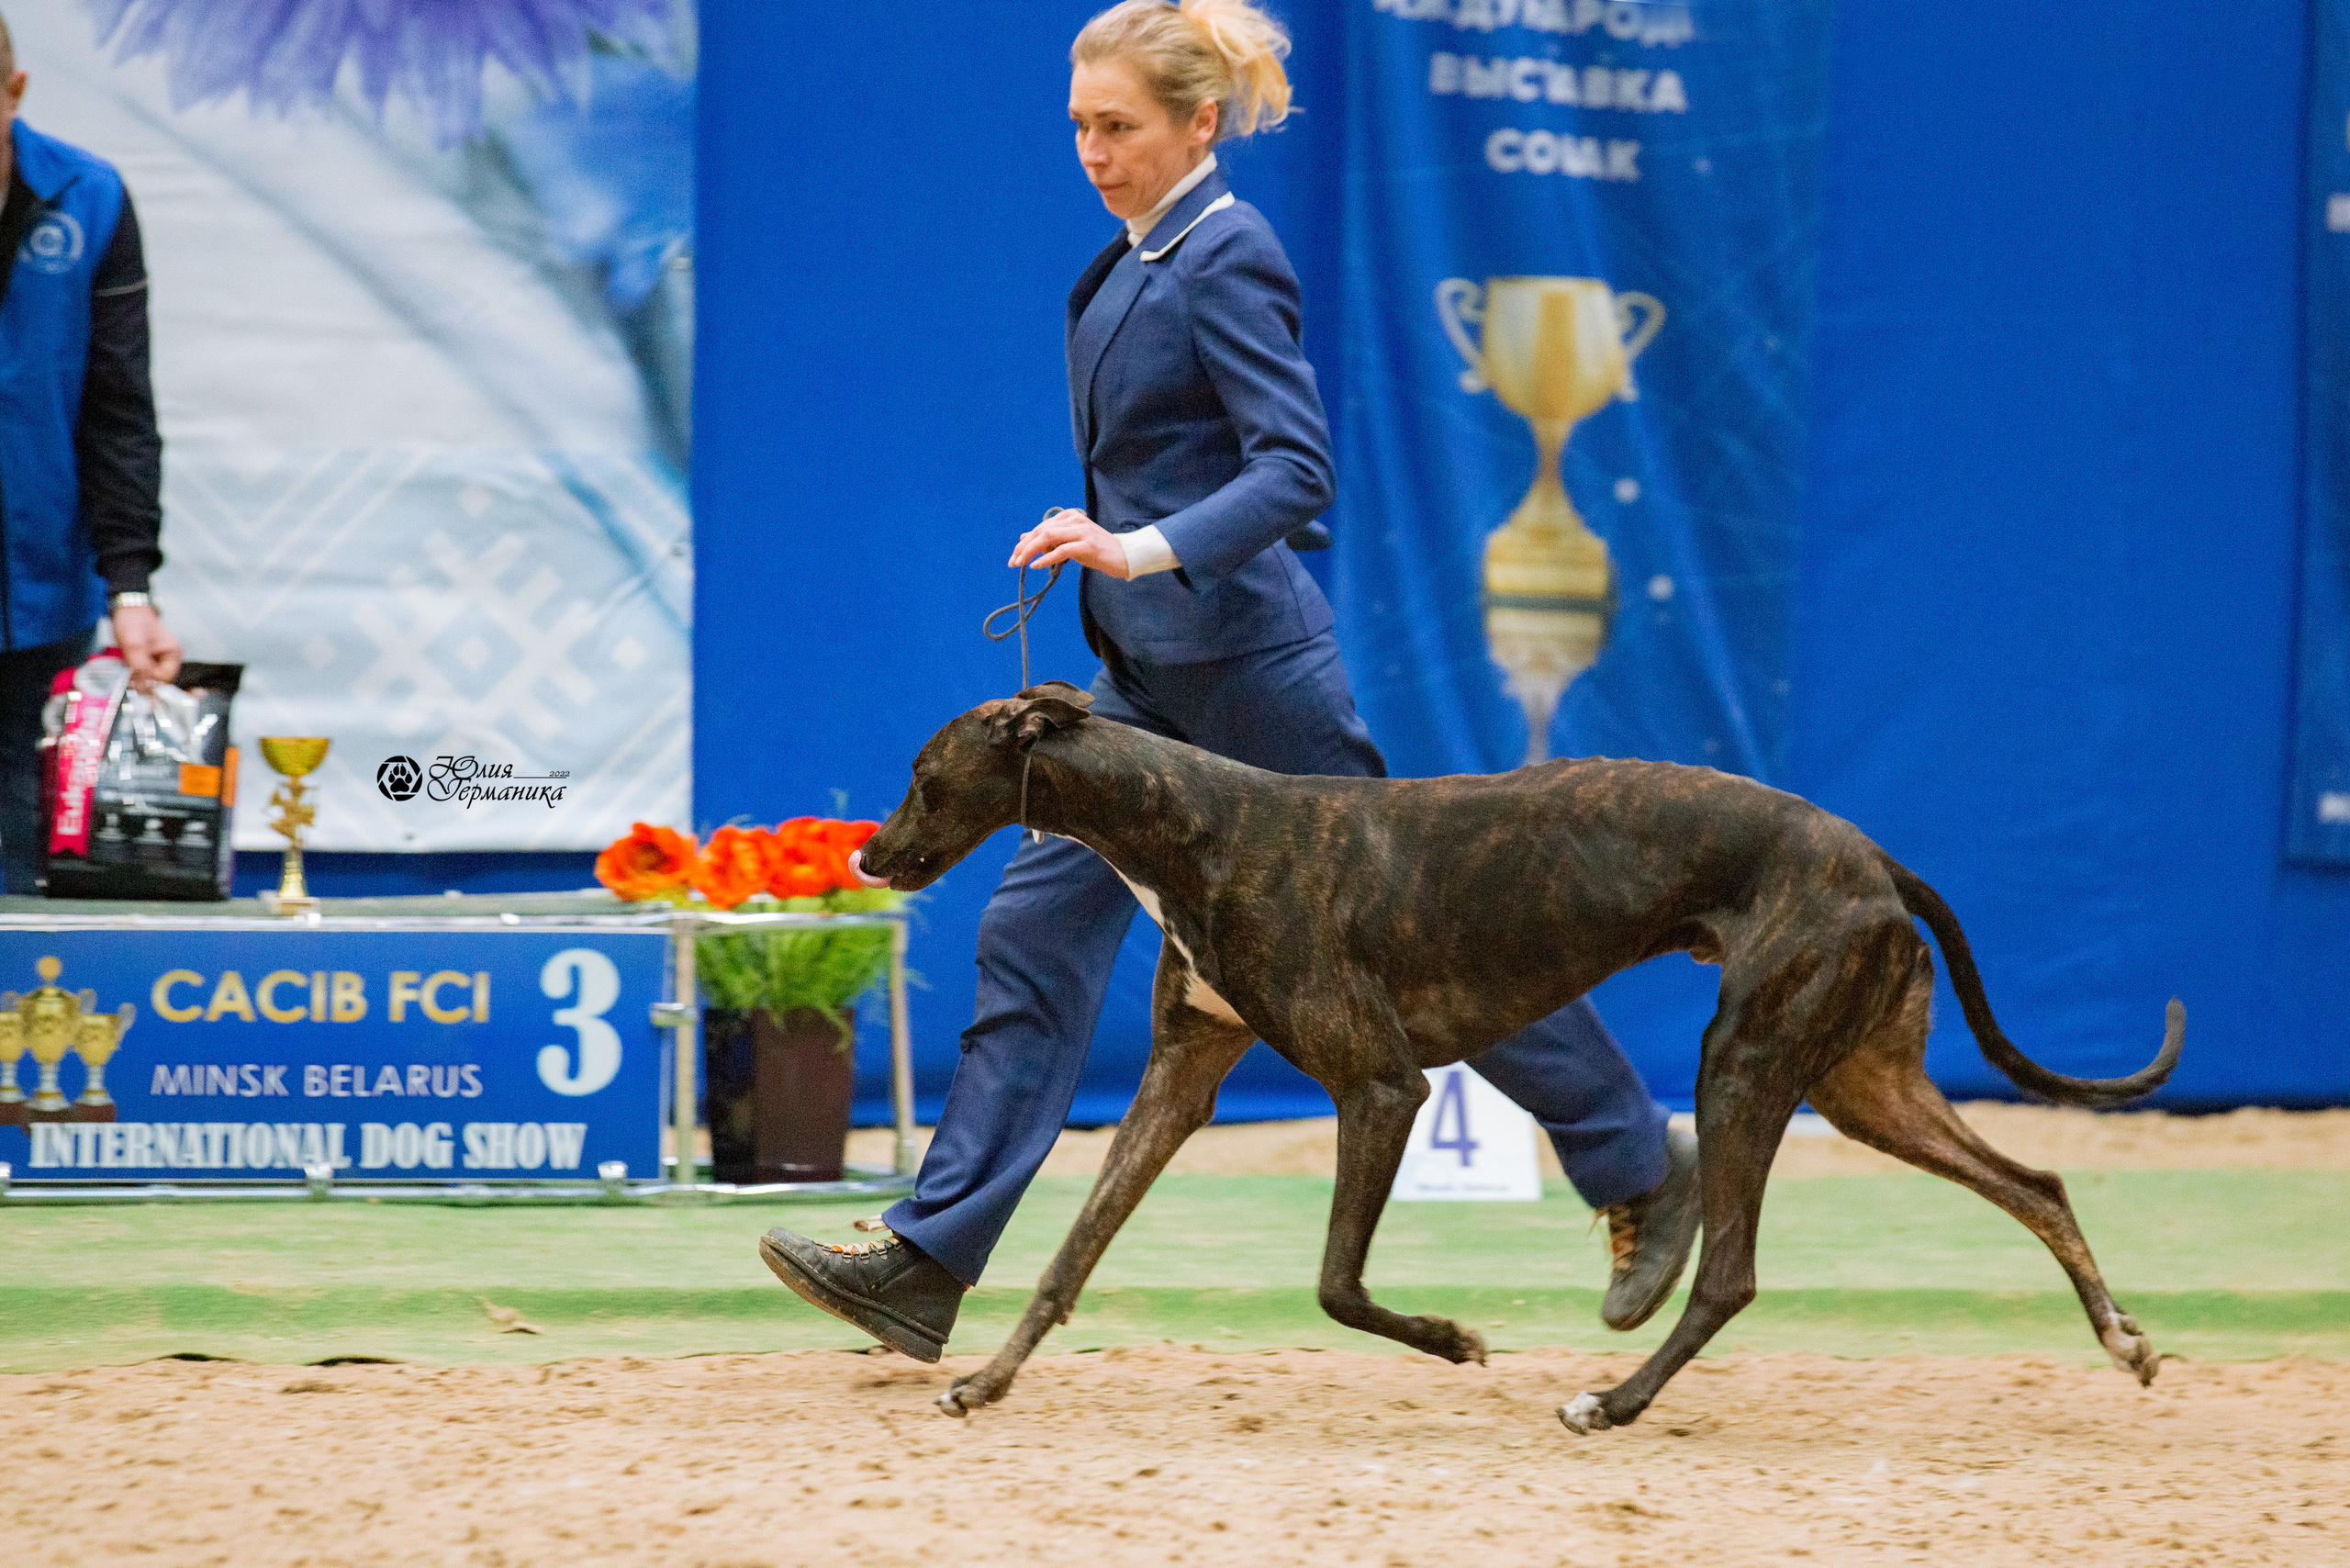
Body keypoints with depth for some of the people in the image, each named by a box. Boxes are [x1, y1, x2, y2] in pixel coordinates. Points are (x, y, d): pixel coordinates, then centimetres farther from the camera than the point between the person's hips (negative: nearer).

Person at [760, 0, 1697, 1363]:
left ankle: (1641, 1163, 16)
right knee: (1038, 937, 1)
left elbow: (1296, 470, -24)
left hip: (1238, 658, -9)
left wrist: (1146, 549, -34)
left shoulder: (1228, 260, -16)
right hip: (1150, 674, 9)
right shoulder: (1144, 254, 11)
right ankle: (926, 1266, -1)